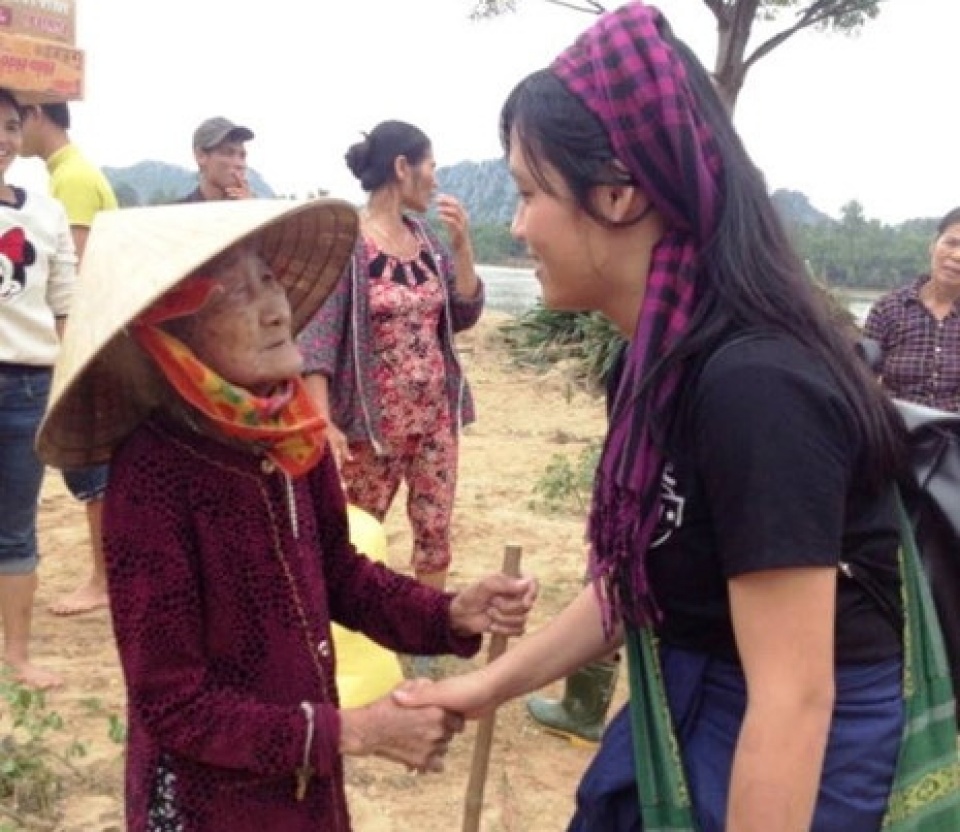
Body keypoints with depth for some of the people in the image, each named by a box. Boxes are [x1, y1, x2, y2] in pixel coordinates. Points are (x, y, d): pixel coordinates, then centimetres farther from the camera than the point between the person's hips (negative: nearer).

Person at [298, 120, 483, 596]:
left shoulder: (427, 239, 7)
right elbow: (317, 333, -15)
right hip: (375, 420, -5)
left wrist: (461, 244, -5)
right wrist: (323, 421, -24)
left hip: (436, 415, 6)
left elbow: (465, 316, 8)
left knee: (435, 530, 10)